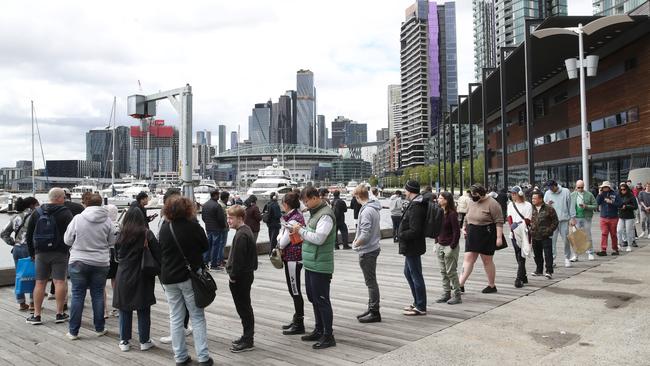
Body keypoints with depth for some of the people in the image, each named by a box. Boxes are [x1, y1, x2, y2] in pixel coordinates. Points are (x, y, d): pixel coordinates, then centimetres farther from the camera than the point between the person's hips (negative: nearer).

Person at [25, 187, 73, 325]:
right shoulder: (65, 212, -7)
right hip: (59, 253, -4)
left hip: (40, 252, 4)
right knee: (60, 281, -1)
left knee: (40, 283, 9)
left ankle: (36, 315, 10)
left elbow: (29, 234, 12)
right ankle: (60, 314, 1)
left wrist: (32, 252, 19)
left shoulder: (37, 212, 9)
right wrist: (72, 250, 0)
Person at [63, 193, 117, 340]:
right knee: (98, 295, 10)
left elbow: (67, 240, -1)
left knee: (77, 295, 6)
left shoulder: (77, 219, -8)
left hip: (78, 262, -1)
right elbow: (112, 242, 2)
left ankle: (73, 331, 12)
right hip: (101, 263, 1)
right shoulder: (107, 221, -5)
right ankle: (100, 328, 19)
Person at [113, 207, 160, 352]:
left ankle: (124, 341, 17)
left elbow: (118, 254, 11)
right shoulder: (147, 234, -10)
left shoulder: (121, 234, 1)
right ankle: (144, 341, 14)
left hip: (123, 276, 3)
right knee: (143, 311, 7)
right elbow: (157, 253, -13)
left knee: (125, 310, 12)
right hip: (142, 277, -3)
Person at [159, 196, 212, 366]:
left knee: (175, 318, 11)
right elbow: (205, 246, 1)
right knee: (197, 317, 5)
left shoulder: (164, 228, 0)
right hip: (190, 276, -3)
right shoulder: (193, 226, -12)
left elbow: (160, 250, 11)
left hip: (169, 278, 3)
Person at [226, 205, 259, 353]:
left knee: (243, 308, -2)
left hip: (240, 277, -10)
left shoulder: (241, 235, -21)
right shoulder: (246, 230, 11)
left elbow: (238, 259, -23)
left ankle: (247, 341, 6)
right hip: (246, 274, 10)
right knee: (245, 307, 17)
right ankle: (247, 337, 27)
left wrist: (233, 275, -14)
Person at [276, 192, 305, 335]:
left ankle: (299, 324, 7)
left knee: (295, 291, -1)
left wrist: (280, 233, 1)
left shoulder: (292, 220, -20)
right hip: (294, 257, 10)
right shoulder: (298, 215, 9)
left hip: (293, 259, -10)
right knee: (294, 290, 17)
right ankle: (297, 320, 27)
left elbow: (282, 243, -15)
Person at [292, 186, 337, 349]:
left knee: (322, 300, -2)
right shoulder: (314, 213, 14)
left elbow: (318, 238, -25)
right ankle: (319, 330, 31)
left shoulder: (326, 215, -17)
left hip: (320, 266, -10)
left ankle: (328, 336, 8)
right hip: (310, 264, 10)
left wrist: (301, 230, -14)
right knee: (313, 298, 18)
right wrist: (300, 231, 1)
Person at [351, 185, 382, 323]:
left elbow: (365, 234, -25)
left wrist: (356, 244, -9)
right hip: (373, 248, 10)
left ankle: (374, 313, 7)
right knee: (371, 282, 18)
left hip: (367, 251, -10)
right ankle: (371, 309, 29)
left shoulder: (367, 211, -22)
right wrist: (357, 239, 8)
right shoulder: (373, 208, 8)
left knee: (371, 282, -1)